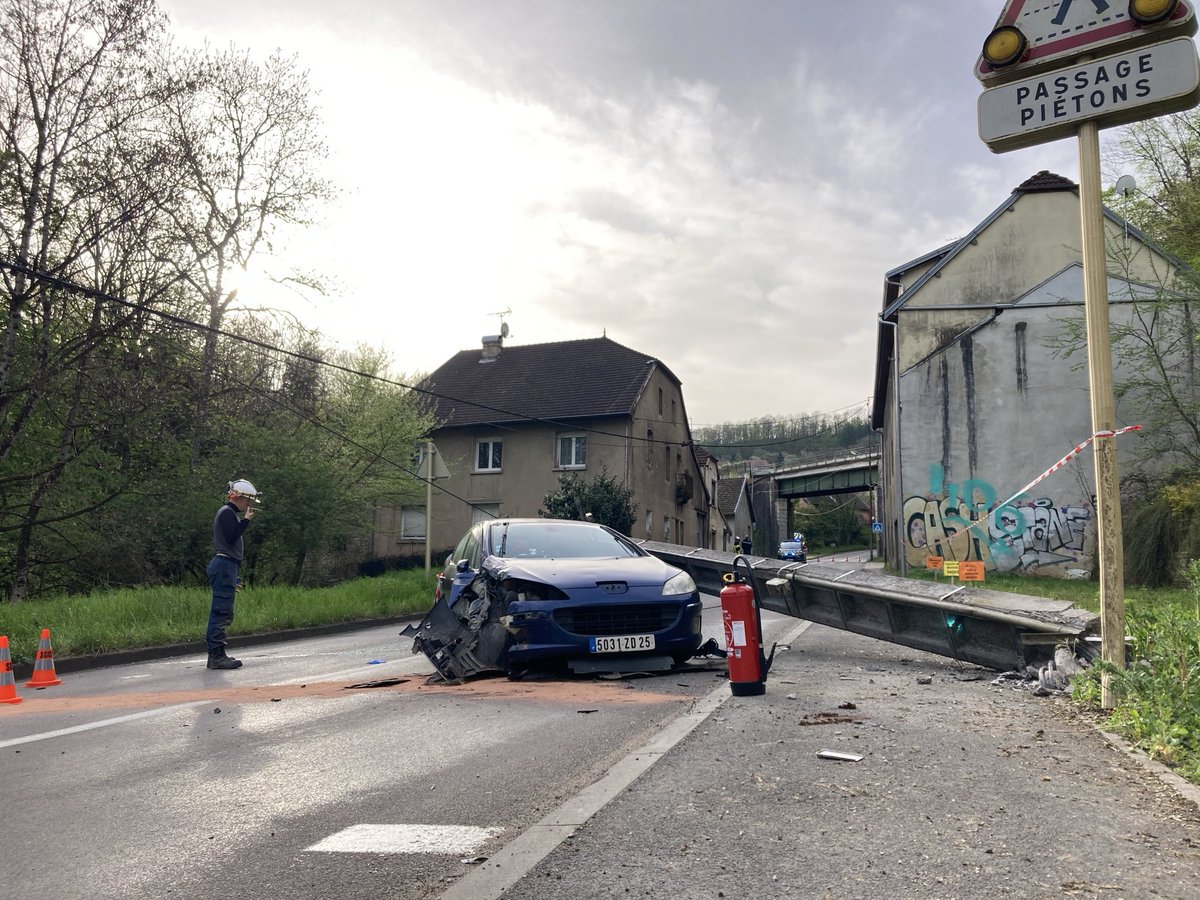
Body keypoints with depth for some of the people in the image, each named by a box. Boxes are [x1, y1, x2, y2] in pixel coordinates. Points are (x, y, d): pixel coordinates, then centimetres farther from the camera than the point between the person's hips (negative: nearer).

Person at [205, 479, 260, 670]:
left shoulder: (229, 513, 23)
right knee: (221, 612, -10)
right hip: (225, 566, -11)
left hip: (225, 566, 11)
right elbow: (231, 537, -20)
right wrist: (246, 520, -12)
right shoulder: (227, 512, -8)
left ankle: (216, 654, 15)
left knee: (223, 614, 11)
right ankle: (217, 655, -10)